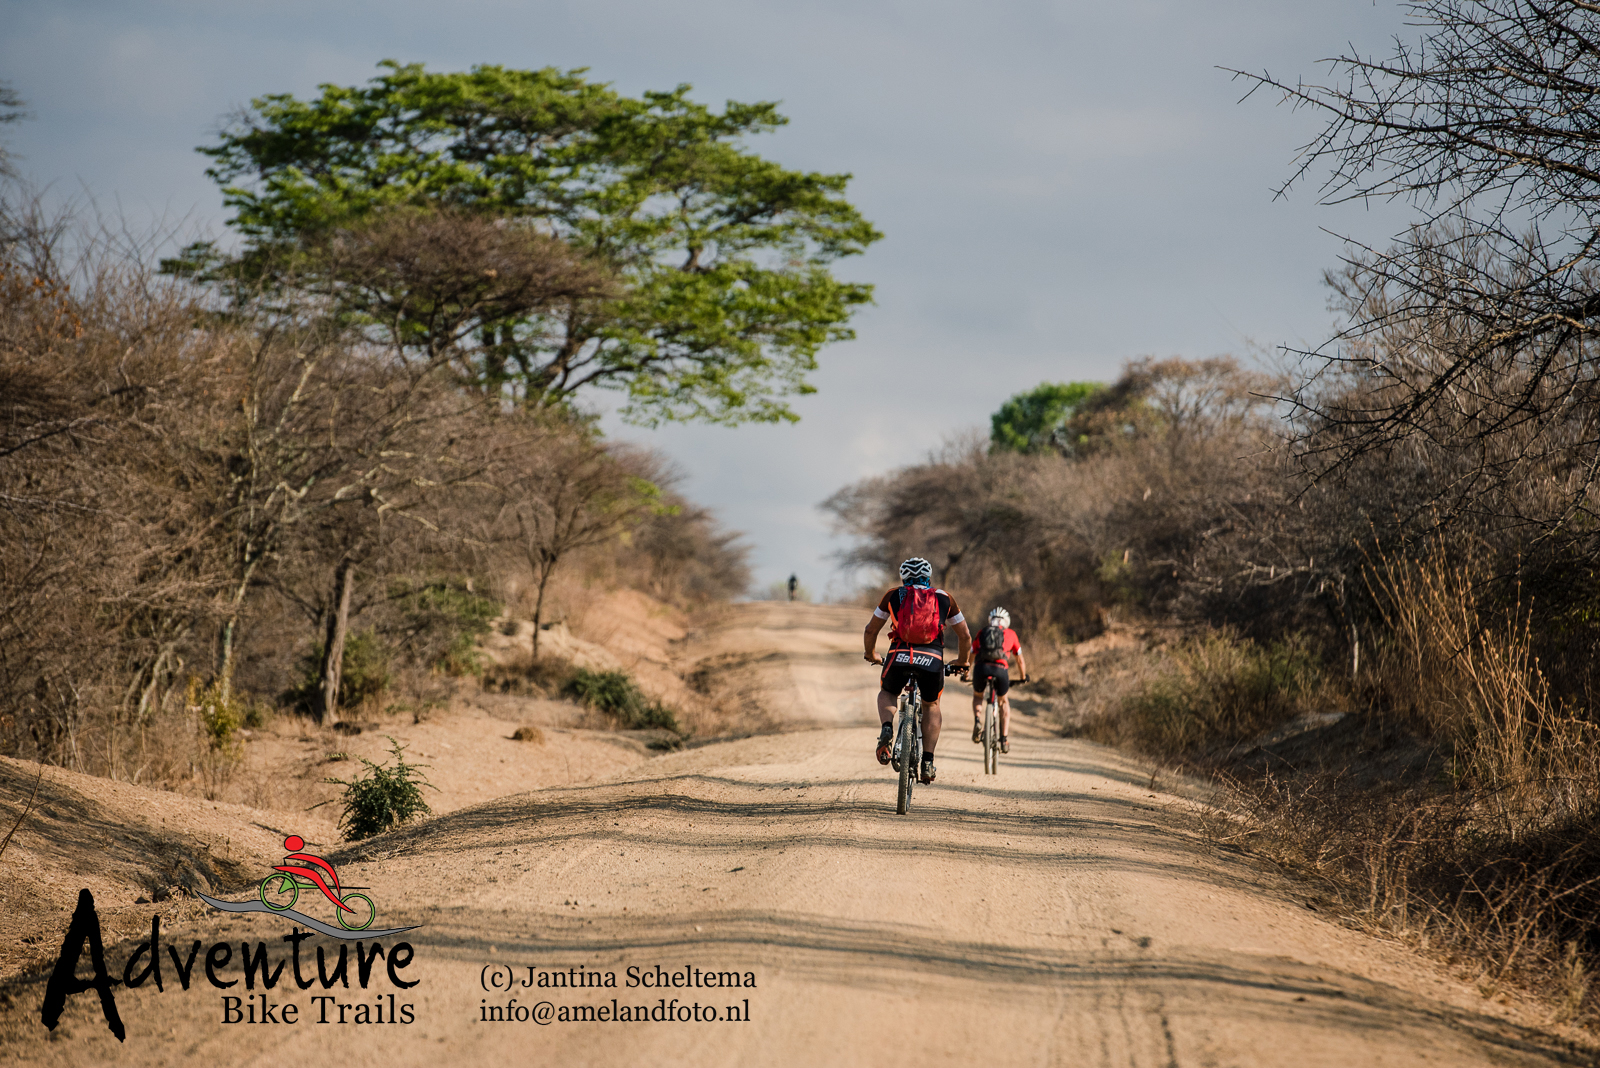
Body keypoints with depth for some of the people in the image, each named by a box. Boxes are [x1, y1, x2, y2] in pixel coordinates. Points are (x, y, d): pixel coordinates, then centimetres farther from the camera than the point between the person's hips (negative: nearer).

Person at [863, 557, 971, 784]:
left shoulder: (894, 595, 20)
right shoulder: (944, 599, 22)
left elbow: (871, 630, 24)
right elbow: (965, 636, 26)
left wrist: (871, 655, 43)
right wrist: (962, 663, 43)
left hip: (899, 656, 0)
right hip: (932, 659, 0)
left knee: (887, 694, 30)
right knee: (931, 705, 27)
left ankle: (886, 728, -3)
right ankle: (927, 763, 14)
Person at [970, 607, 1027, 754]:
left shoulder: (981, 633, 27)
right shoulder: (1010, 634, 25)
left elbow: (970, 656, 34)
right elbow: (1020, 660, 33)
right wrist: (1023, 677, 50)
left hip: (981, 668, 1)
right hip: (1001, 670, -1)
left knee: (977, 696, 31)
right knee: (1003, 702, 26)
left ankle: (977, 721, 2)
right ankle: (1005, 739, 18)